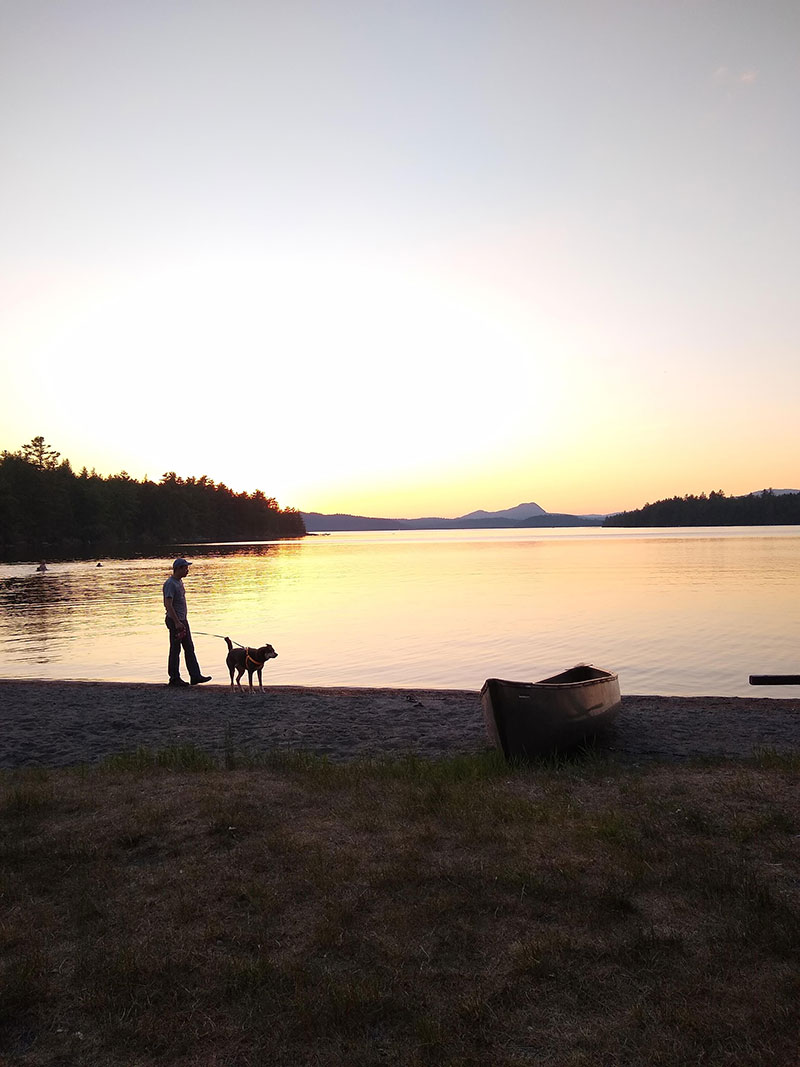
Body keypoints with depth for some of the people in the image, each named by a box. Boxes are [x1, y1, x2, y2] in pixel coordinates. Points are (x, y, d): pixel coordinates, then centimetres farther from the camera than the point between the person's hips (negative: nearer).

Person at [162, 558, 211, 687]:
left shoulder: (179, 581, 14)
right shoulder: (170, 584, -16)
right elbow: (168, 605, -23)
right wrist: (177, 622, -27)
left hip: (182, 620, 10)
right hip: (175, 620, -10)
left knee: (189, 648, 8)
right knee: (175, 650, 0)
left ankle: (195, 676, 11)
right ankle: (174, 678, 9)